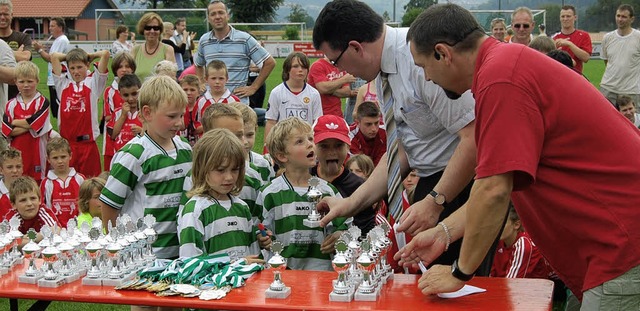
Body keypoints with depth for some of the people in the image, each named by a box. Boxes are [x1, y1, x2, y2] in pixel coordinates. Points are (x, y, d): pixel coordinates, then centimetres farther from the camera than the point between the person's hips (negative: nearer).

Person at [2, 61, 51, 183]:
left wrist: (15, 122, -3)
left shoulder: (43, 102, -2)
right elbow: (7, 131, -3)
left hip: (36, 153, -3)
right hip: (17, 154, 3)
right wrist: (28, 124, -11)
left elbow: (35, 125, -14)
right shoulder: (11, 105, 7)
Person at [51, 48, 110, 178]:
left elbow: (105, 54, -2)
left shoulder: (93, 83, 5)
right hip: (65, 142, 2)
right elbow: (54, 56, 9)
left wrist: (90, 56, 15)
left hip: (87, 142, -2)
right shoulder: (63, 84, 11)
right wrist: (68, 56, 22)